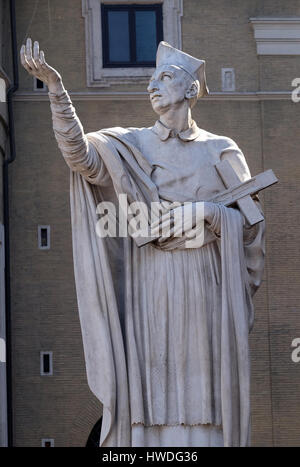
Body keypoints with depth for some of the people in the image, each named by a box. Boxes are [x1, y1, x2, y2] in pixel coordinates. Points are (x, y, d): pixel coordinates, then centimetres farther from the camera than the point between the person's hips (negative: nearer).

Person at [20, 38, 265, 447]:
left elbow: (249, 223, 3)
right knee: (151, 388, -4)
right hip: (149, 286, 1)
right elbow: (81, 155, -11)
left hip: (204, 286, 0)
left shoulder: (221, 152, 8)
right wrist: (55, 87, -21)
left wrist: (205, 212, -13)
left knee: (201, 394, -2)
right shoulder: (130, 146, 9)